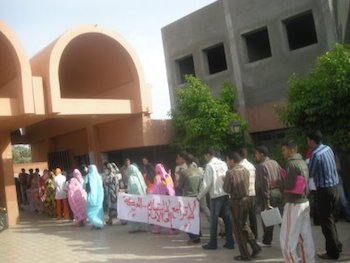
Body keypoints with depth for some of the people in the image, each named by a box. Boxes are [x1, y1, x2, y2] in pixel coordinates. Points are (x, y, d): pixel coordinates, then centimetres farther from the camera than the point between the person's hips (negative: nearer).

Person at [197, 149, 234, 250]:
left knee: (214, 220, 3)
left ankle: (212, 243, 8)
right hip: (226, 194, 5)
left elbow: (207, 183, -10)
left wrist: (199, 196, -1)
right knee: (228, 218, 9)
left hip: (216, 194, -5)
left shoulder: (209, 165, -7)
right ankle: (230, 242, 13)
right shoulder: (223, 164, 9)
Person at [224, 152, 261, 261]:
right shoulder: (246, 170, 3)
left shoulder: (230, 172, -17)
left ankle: (245, 254, 12)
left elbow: (227, 189, -14)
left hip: (237, 202, -6)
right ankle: (255, 246, 16)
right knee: (244, 224, 23)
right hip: (246, 199, 6)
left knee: (238, 228, 6)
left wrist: (224, 181, 3)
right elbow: (247, 185, 9)